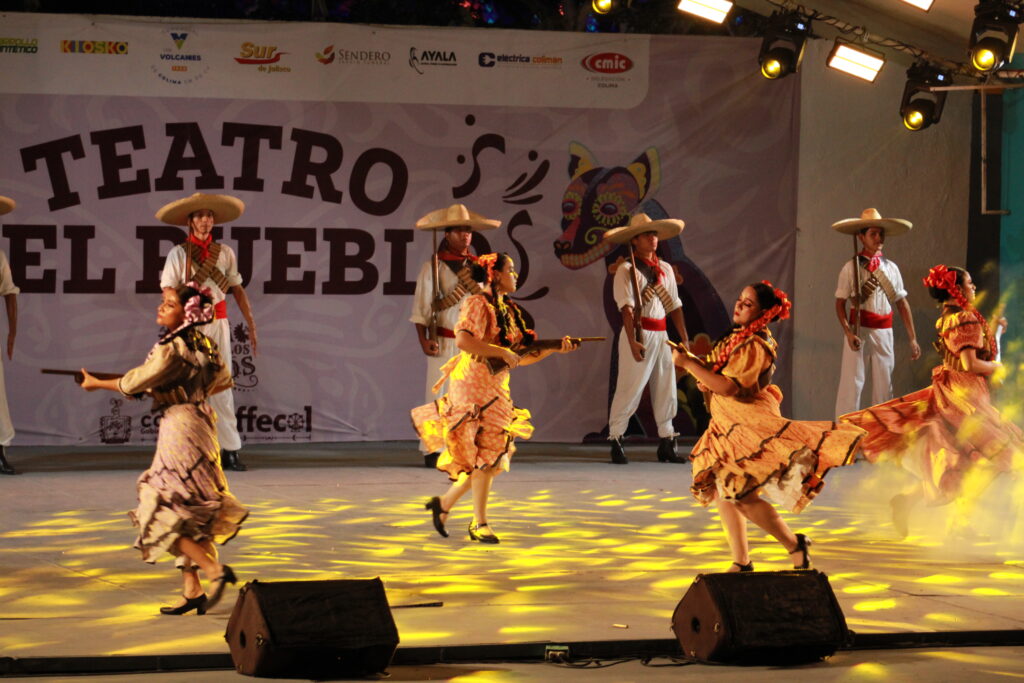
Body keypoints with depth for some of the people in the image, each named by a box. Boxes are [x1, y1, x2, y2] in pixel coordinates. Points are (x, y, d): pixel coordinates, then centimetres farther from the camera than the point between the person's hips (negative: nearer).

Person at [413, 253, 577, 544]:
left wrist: (553, 348, 1)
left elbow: (523, 356, 14)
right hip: (475, 386, -8)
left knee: (493, 457, 7)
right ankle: (480, 524, 1)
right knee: (485, 455, -8)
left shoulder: (509, 310, 15)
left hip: (497, 389, 8)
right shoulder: (478, 304, -9)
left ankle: (444, 504, 19)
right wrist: (503, 352, -22)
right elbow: (463, 340, -25)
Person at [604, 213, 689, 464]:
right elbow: (627, 307, -15)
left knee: (666, 390, 9)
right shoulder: (626, 270, -6)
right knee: (629, 389, -7)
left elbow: (674, 305, 14)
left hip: (661, 335, 6)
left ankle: (666, 444, 17)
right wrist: (632, 342, -24)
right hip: (639, 333, -6)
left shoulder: (665, 269, 13)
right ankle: (616, 442, 1)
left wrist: (684, 339, 10)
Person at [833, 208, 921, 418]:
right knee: (852, 383, -7)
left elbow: (902, 304, 10)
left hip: (884, 332, 4)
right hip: (859, 330, -4)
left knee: (884, 385, 8)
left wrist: (913, 339, 7)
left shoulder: (890, 268, 8)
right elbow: (840, 303, -5)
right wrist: (848, 333, -19)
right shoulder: (851, 268, -3)